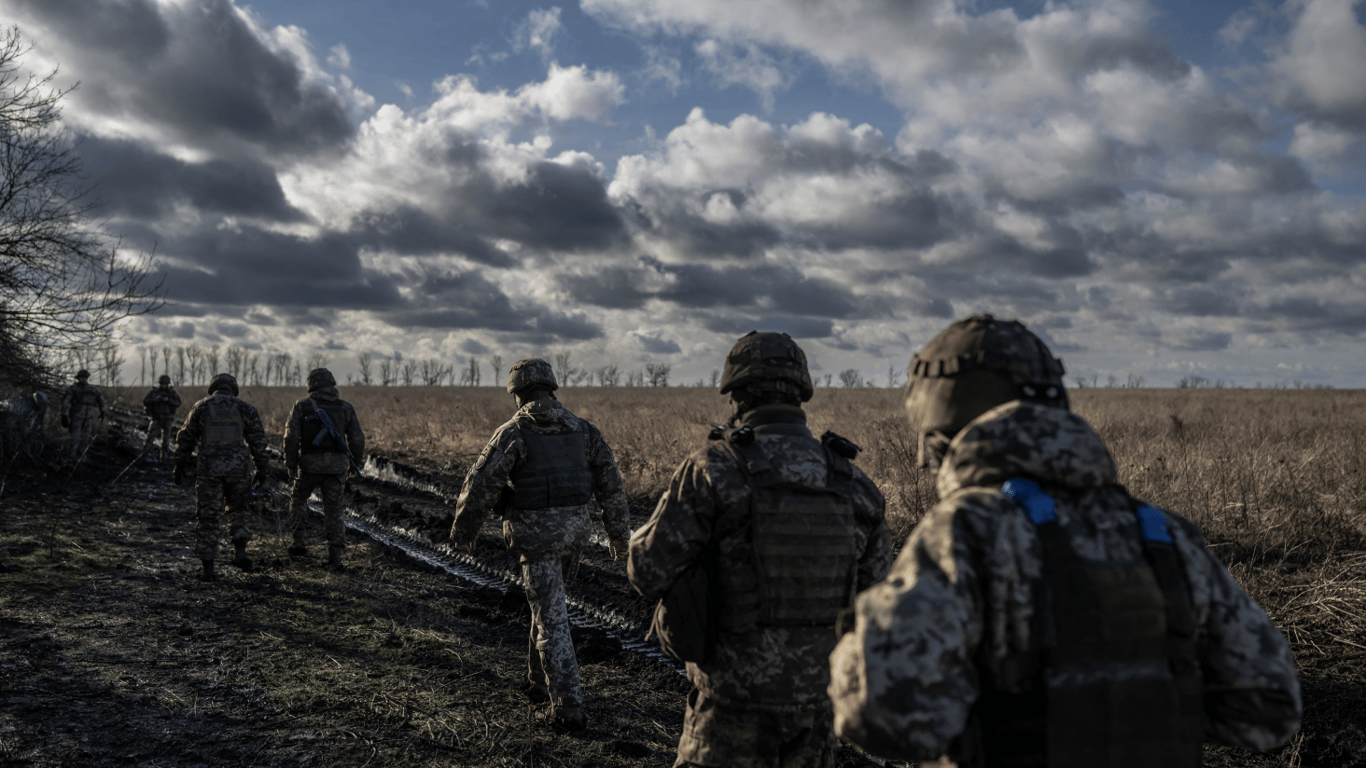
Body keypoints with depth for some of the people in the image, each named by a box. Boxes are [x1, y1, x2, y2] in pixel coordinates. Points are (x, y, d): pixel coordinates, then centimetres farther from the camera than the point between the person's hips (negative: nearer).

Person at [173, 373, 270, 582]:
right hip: (238, 469, 1)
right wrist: (261, 468, 9)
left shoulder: (200, 407, 6)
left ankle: (208, 567, 7)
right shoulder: (245, 408, 5)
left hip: (209, 470, 0)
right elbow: (258, 440, 3)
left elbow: (185, 439, 9)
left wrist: (180, 467, 17)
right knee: (237, 510, 20)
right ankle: (239, 551, 1)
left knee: (207, 517, 7)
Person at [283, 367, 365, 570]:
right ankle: (335, 555, -2)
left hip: (310, 464, -1)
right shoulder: (345, 407, 5)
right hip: (336, 466, 1)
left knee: (298, 499, 26)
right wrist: (355, 462, 17)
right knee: (333, 510, 10)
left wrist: (290, 465, 2)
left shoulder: (302, 406, 1)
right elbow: (357, 438, 1)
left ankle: (298, 543, 25)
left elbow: (291, 437, -8)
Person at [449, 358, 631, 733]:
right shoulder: (581, 429, 6)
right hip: (574, 530, 6)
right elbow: (610, 482, 6)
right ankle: (539, 682, 36)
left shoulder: (513, 432, -9)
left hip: (537, 534, -6)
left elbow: (481, 486, -10)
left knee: (552, 619, -3)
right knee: (548, 603, 25)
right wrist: (618, 532, 13)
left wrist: (463, 530, 5)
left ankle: (569, 709, -3)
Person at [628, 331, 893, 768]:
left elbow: (649, 572, -13)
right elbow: (874, 582, 8)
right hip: (816, 694, 4)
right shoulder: (850, 482, -1)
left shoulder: (711, 469, -14)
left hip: (737, 697, -4)